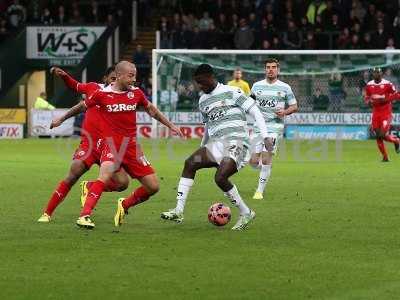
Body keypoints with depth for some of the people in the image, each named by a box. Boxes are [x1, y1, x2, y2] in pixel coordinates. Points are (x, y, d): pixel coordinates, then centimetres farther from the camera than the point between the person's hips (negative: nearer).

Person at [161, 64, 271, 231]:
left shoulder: (231, 92, -3)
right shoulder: (203, 101, 18)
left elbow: (255, 112, -4)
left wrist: (265, 136, -12)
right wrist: (202, 149, 31)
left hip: (236, 143, -7)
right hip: (216, 144, 7)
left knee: (220, 178, -26)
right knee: (190, 163, -15)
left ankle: (246, 213, -7)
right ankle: (178, 211, -19)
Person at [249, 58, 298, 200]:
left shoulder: (284, 87, 3)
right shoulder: (257, 86, 10)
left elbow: (294, 106, 9)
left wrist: (285, 112, -11)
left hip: (274, 128, -3)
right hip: (258, 128, 3)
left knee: (266, 160, -11)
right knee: (254, 162, -2)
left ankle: (260, 191, 0)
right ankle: (265, 169, 33)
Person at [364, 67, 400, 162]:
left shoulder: (387, 84, -8)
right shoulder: (369, 85, 5)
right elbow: (366, 97, 16)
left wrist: (385, 99, -17)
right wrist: (369, 101, -7)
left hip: (386, 112, -4)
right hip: (375, 112, 4)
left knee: (383, 135, -14)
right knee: (378, 136, 1)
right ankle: (385, 157, 14)